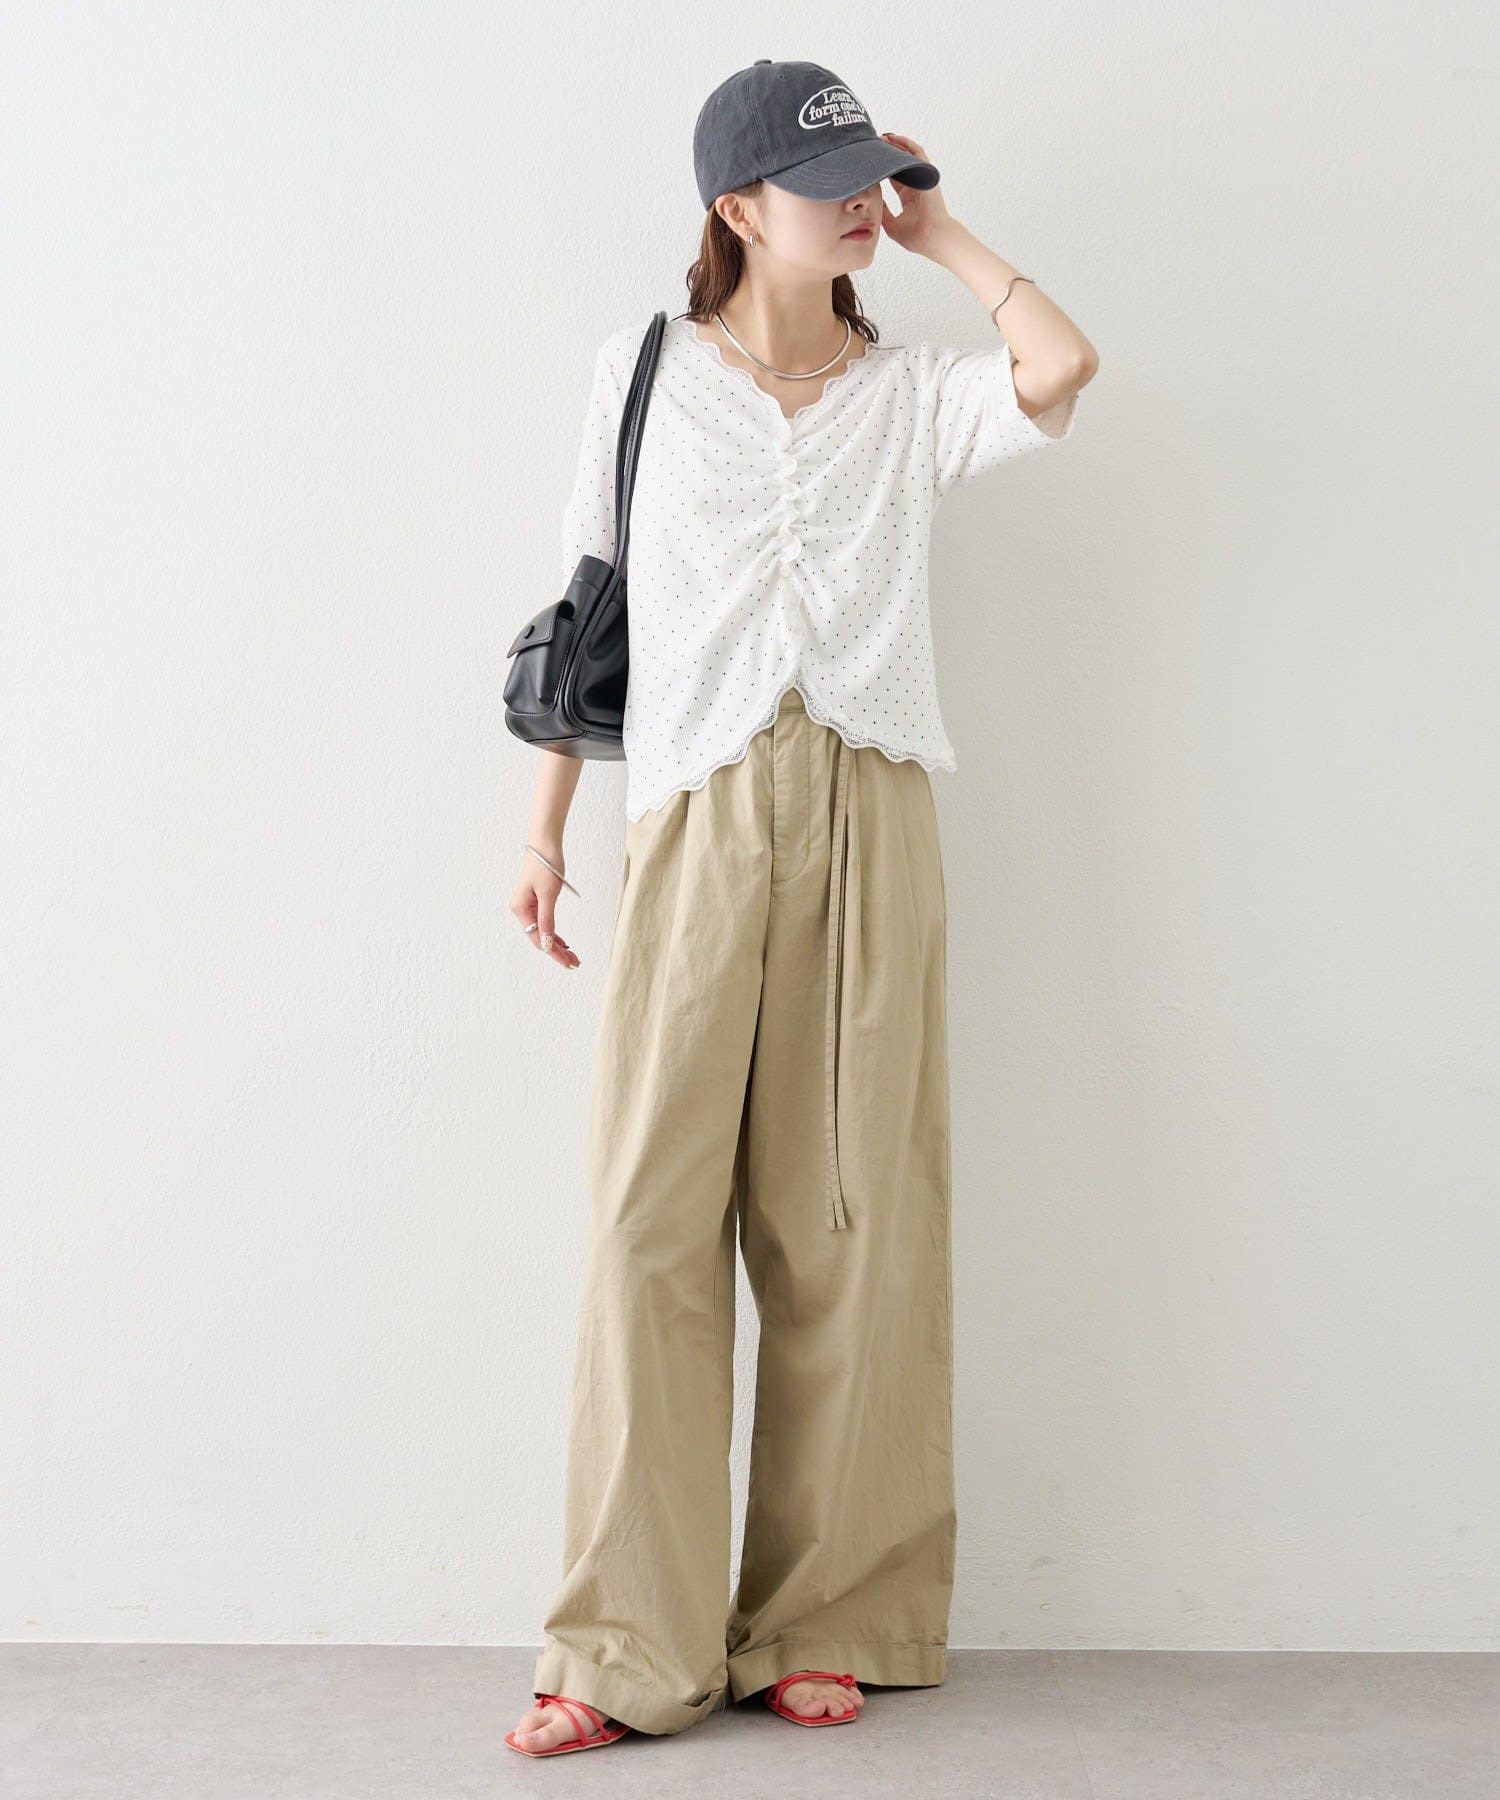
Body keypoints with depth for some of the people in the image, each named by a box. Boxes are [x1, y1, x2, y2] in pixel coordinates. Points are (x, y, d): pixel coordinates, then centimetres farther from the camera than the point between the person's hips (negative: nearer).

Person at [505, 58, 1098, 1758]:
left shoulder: (912, 394, 13)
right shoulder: (643, 370, 13)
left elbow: (1063, 364, -8)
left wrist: (937, 230, 7)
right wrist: (545, 825, 10)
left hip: (867, 820, 1)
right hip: (695, 820, -1)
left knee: (850, 1219, 1)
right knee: (653, 1215, -6)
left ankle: (828, 1623, 12)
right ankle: (630, 1648, 2)